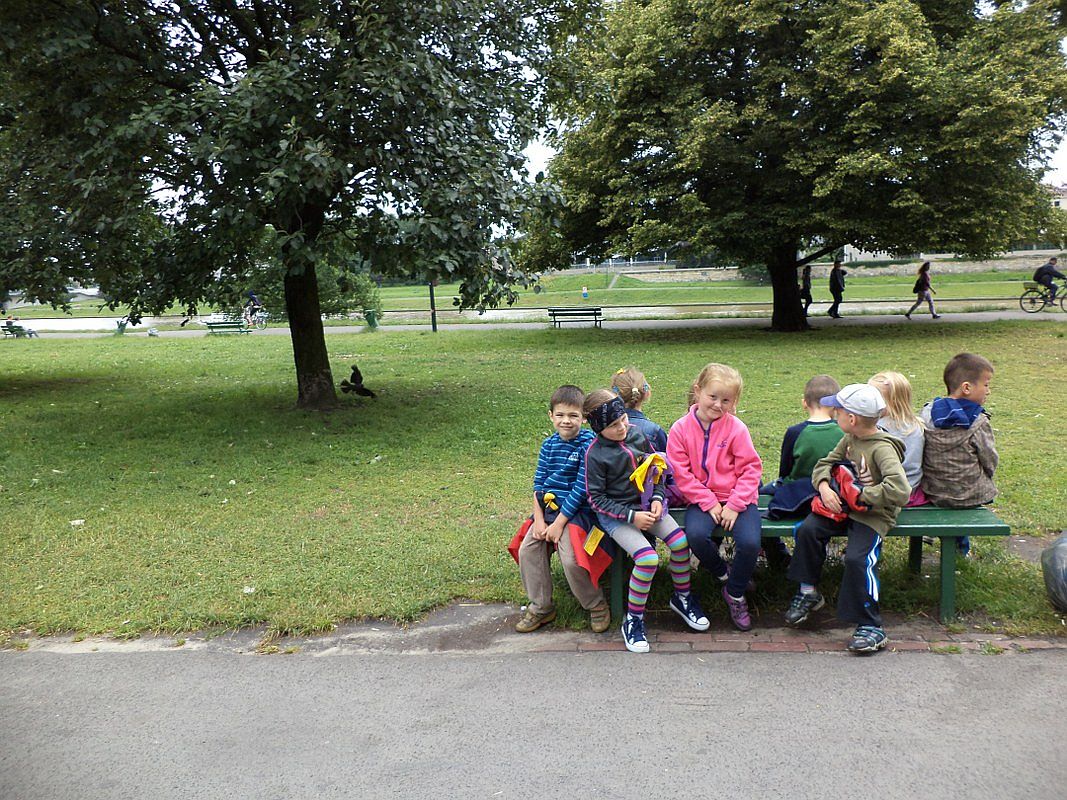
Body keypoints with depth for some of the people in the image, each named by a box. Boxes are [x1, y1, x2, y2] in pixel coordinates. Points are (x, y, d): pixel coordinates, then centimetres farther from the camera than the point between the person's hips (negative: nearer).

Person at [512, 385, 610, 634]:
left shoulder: (588, 443, -12)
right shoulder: (549, 445, 8)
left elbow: (582, 487, -16)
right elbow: (538, 483, 7)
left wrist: (559, 522, -15)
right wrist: (539, 519, -6)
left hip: (576, 510, -7)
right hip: (547, 508, 7)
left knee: (571, 560, -19)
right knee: (527, 551, -3)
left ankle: (597, 606, 7)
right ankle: (541, 607, 14)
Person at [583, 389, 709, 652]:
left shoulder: (637, 435, 1)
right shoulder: (595, 454, -14)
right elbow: (596, 498, -12)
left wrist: (657, 498, -3)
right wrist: (631, 516, -17)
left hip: (645, 505, 5)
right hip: (615, 514, -5)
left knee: (680, 541, -16)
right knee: (647, 558, -26)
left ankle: (683, 597, 12)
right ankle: (633, 621, -7)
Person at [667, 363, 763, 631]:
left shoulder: (736, 428, -6)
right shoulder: (681, 429, -4)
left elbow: (751, 468, -5)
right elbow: (681, 473, -5)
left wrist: (734, 505, -13)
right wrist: (709, 503, -11)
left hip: (737, 498, 0)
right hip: (701, 499, 0)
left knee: (750, 542, -24)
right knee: (696, 535, -30)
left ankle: (735, 594, 6)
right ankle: (723, 575, 6)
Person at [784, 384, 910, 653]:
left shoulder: (882, 449, -21)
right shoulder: (849, 440, 5)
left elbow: (900, 490, -32)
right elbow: (824, 464, 13)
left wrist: (862, 494, -21)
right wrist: (824, 486, -8)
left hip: (874, 515, -7)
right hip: (844, 508, 7)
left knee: (857, 558, -24)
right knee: (808, 529, -13)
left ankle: (872, 627, -9)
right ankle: (808, 593, 3)